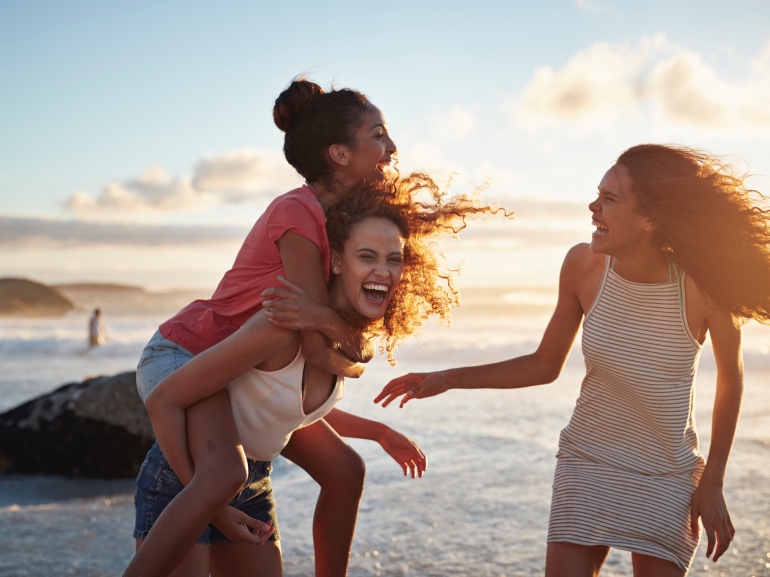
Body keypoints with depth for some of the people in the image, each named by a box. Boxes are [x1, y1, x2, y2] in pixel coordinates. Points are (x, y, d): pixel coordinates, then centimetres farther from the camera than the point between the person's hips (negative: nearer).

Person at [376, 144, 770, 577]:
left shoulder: (702, 284, -19)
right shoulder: (584, 265, -12)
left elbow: (731, 378, -1)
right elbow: (545, 366, 2)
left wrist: (712, 483, 0)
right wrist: (448, 379, -1)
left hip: (671, 479, -1)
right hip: (586, 463, 2)